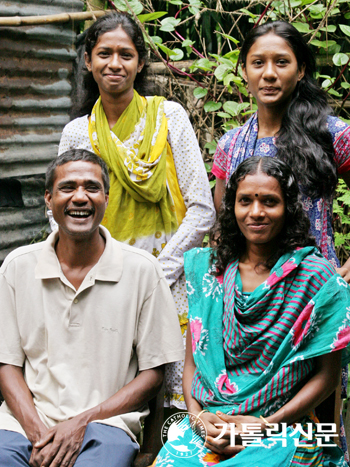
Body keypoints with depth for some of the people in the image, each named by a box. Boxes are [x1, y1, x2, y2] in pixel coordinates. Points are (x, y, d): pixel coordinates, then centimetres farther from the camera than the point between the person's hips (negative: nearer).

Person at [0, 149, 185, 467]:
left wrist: (83, 421, -8)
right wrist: (37, 430, -8)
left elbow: (152, 373, 3)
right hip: (29, 421, 2)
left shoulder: (142, 270, 1)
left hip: (105, 421, -2)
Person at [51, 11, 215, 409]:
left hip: (170, 283, -2)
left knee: (173, 404, -5)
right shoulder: (76, 133, 8)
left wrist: (158, 272, -10)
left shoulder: (169, 116, 1)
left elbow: (202, 210, -2)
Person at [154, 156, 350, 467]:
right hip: (207, 426, 4)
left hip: (283, 430, -3)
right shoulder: (207, 269, 10)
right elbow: (192, 359, 13)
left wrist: (265, 425, -10)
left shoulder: (316, 276, -1)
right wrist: (198, 415, -5)